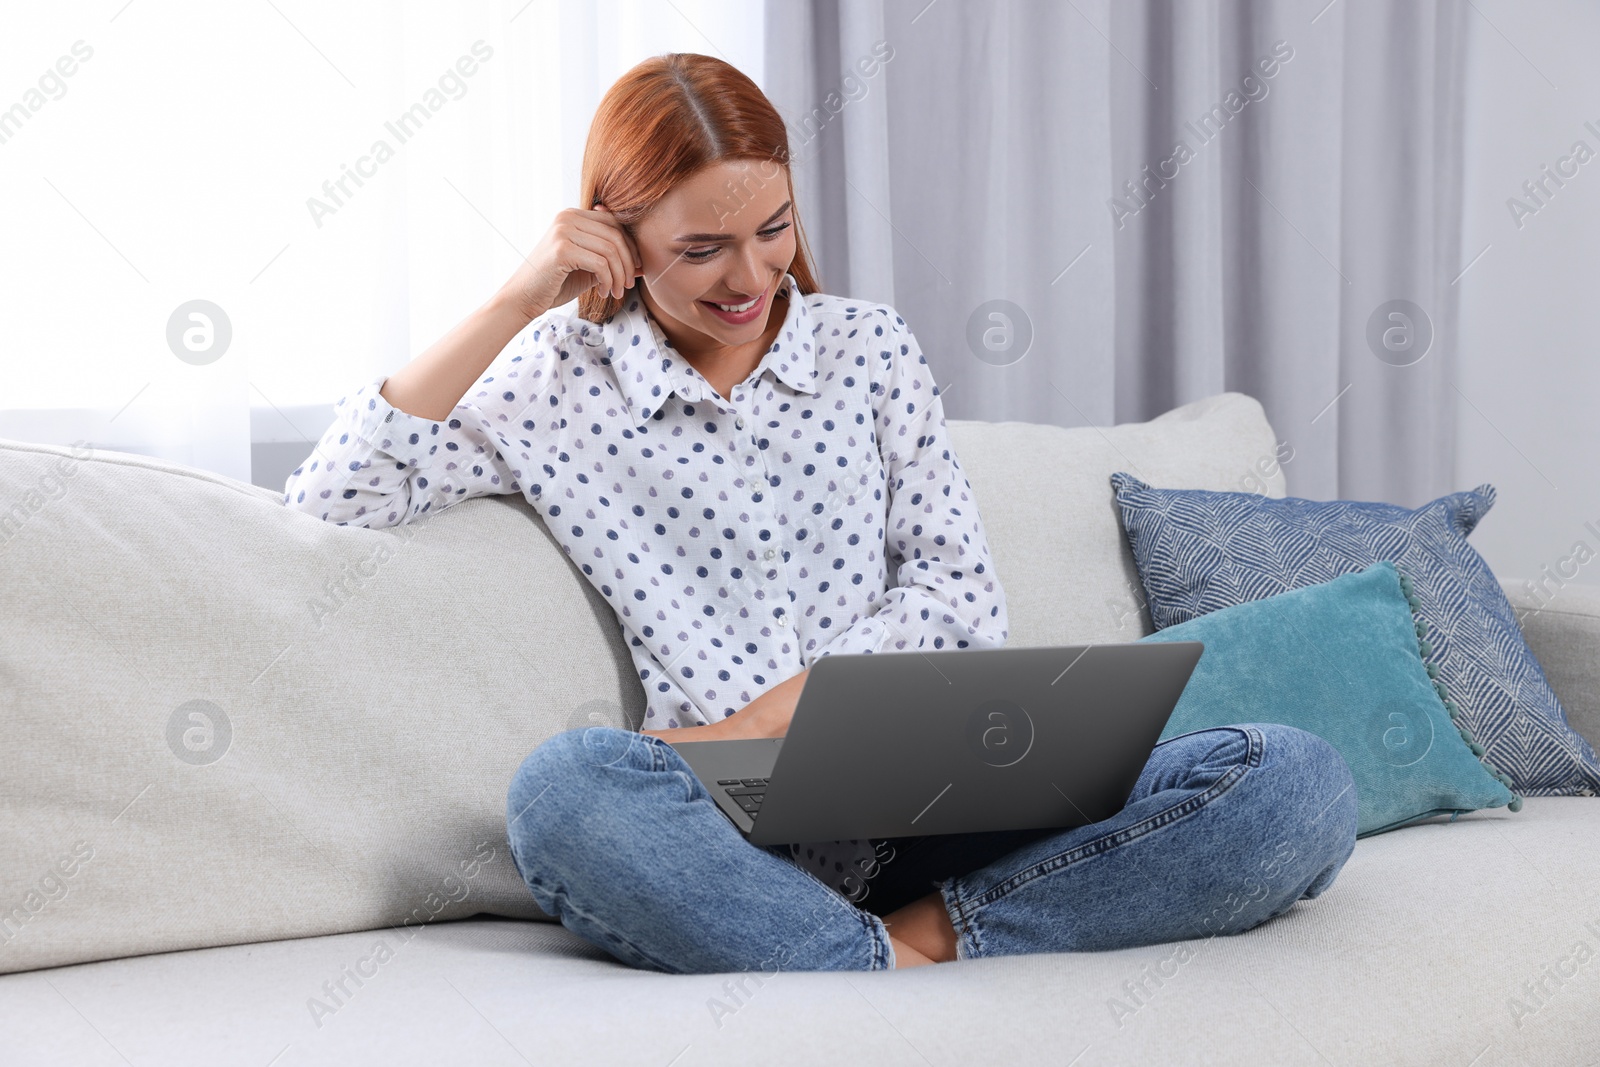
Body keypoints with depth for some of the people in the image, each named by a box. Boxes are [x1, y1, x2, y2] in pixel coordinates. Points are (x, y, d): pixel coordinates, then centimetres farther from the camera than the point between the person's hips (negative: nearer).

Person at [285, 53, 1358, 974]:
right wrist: (512, 305, -2)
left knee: (1300, 782, -19)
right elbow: (331, 498, 1)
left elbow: (960, 593, 8)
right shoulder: (560, 382, 10)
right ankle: (902, 976, -36)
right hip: (742, 831, -2)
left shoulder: (870, 345, 15)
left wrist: (769, 715, -8)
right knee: (564, 790, -39)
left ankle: (925, 936, -26)